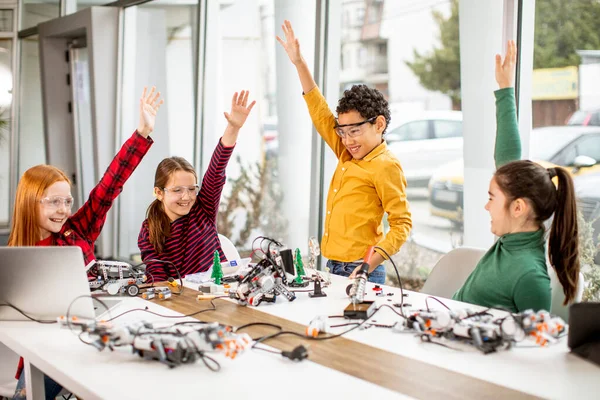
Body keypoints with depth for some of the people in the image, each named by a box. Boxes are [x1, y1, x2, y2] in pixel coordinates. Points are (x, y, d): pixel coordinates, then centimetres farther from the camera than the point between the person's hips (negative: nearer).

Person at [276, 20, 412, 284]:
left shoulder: (385, 166, -10)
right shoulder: (347, 155, 12)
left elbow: (402, 225, -13)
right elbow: (322, 115, 19)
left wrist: (368, 267, -21)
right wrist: (299, 63, 19)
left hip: (360, 272, -8)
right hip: (333, 267, 8)